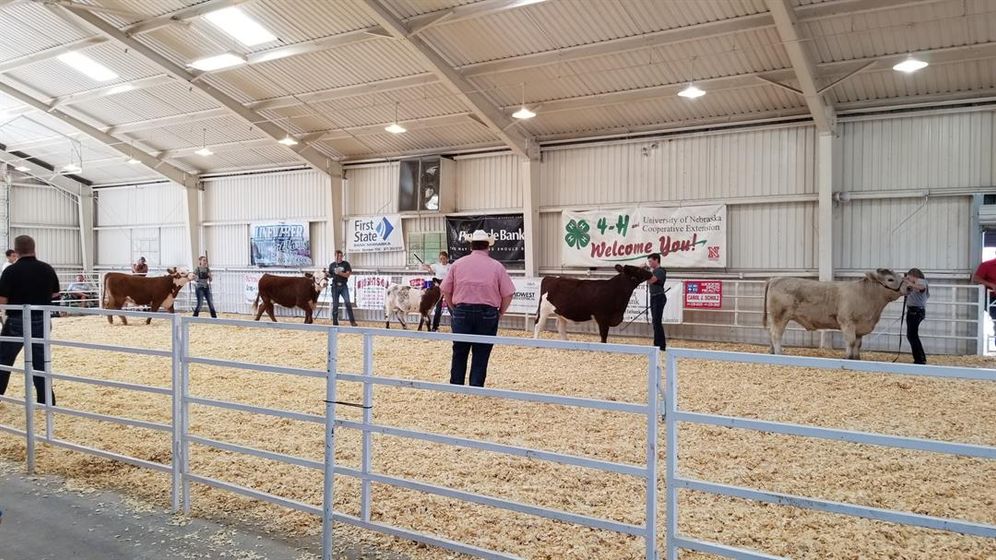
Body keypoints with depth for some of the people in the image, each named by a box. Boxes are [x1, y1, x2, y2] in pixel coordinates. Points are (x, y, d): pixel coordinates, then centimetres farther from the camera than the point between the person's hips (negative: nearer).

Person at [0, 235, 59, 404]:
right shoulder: (47, 269, 0)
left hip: (17, 322, -3)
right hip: (41, 321, 3)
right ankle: (46, 400, 10)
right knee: (40, 362, 10)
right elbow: (55, 294, 11)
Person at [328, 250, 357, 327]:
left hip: (343, 286, -2)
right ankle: (335, 322, 12)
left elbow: (348, 275, -5)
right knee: (335, 304, 4)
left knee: (348, 302, -14)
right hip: (335, 286, 2)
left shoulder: (346, 264, 2)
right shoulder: (332, 265, 9)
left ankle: (352, 321, -10)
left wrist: (339, 273, -19)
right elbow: (330, 275, 16)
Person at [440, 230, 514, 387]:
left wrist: (454, 310, 12)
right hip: (488, 313, -1)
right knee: (481, 354, 7)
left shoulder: (458, 264, 3)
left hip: (462, 312, 1)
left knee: (459, 352, 14)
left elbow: (446, 291, 4)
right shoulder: (497, 266, -1)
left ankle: (455, 387, 21)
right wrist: (500, 314, 7)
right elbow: (508, 294, -3)